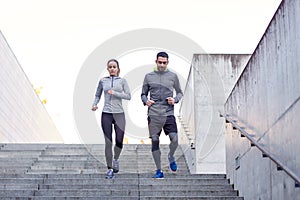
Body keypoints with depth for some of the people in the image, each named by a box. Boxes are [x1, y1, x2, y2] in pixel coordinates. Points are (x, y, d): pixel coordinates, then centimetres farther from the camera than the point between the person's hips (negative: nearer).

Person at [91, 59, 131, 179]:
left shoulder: (122, 81, 5)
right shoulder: (103, 81, 7)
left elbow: (128, 96, -2)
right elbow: (97, 95, 17)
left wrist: (115, 93, -12)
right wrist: (94, 104, -1)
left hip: (119, 114, 0)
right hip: (106, 114, 0)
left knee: (119, 142, -1)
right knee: (108, 142, -2)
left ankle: (115, 160, 30)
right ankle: (110, 168, 6)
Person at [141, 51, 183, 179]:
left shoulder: (173, 76, 9)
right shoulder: (149, 76, 9)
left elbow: (179, 92, 18)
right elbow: (143, 94, 16)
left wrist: (175, 100, -2)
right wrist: (146, 101, -5)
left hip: (168, 113, 0)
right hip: (153, 114, 0)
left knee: (175, 139, -14)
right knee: (155, 141, -1)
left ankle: (171, 157, 19)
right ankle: (159, 170, 10)